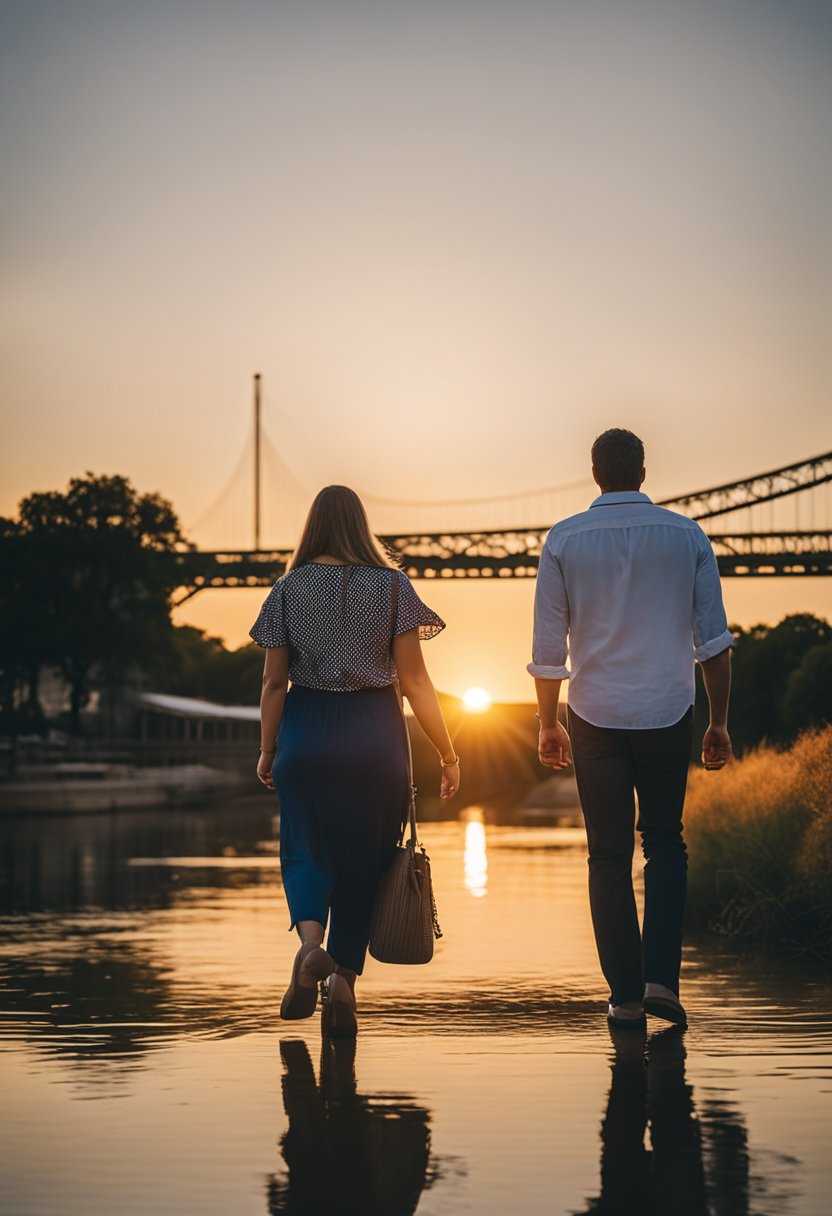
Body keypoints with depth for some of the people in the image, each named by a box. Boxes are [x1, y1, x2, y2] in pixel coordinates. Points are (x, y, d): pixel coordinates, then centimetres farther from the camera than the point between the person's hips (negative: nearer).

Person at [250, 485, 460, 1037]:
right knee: (363, 857, 10)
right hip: (375, 735, 0)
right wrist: (448, 754, 2)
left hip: (306, 733, 0)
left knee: (306, 849, 10)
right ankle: (344, 980, 7)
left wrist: (268, 750, 11)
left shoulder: (290, 589, 0)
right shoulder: (392, 586, -2)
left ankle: (310, 943, -18)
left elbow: (274, 682, 0)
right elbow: (414, 680, -5)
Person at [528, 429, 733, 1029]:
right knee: (665, 842, 15)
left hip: (596, 715, 0)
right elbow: (713, 640, 1)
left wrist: (548, 724, 11)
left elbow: (548, 646, 0)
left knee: (609, 854, 8)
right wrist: (719, 723, 8)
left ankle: (626, 995, 8)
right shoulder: (687, 536, 0)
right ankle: (661, 977, 1)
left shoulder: (564, 540, -1)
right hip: (668, 712, 0)